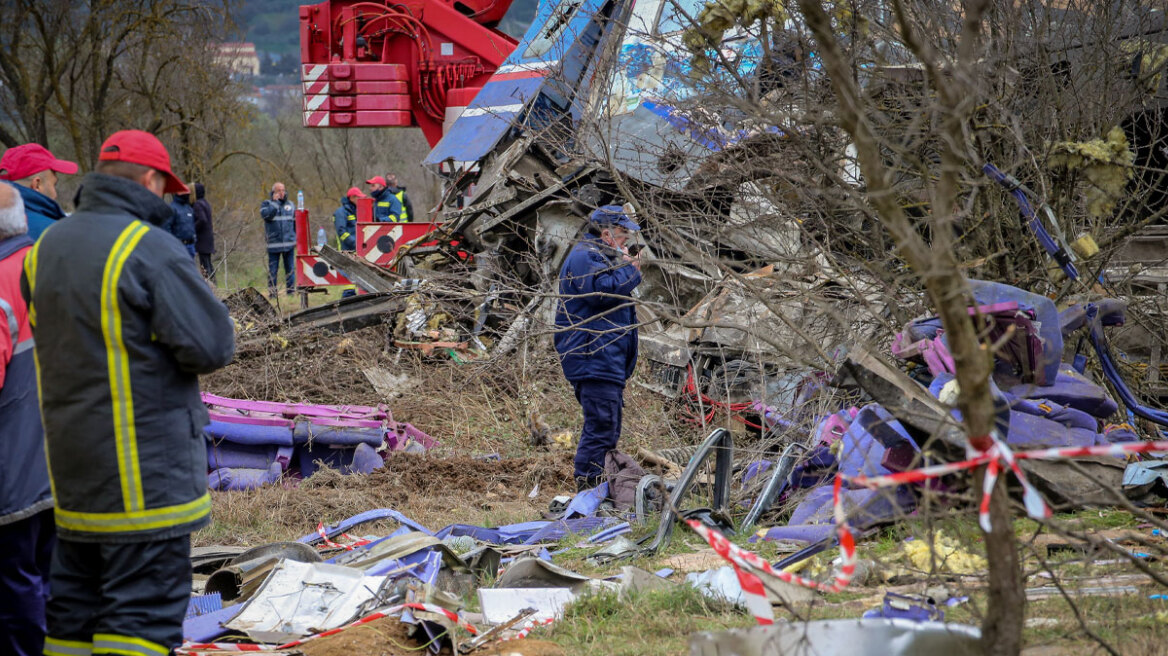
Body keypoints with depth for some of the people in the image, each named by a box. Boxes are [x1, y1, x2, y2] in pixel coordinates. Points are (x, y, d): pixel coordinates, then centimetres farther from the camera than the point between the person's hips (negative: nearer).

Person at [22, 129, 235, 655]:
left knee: (75, 606, 16)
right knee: (143, 611, -4)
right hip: (146, 473, -8)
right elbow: (212, 346, -17)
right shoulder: (151, 250, -17)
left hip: (72, 471, 8)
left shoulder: (46, 248, 7)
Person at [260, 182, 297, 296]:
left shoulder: (290, 205, 14)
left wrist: (297, 238, 13)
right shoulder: (267, 204, 4)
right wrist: (275, 202, -13)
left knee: (290, 268, 5)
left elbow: (296, 222, 18)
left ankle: (291, 290, 11)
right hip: (274, 243, -3)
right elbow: (265, 214, -18)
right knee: (273, 269, -1)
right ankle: (272, 292, 2)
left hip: (289, 242, 3)